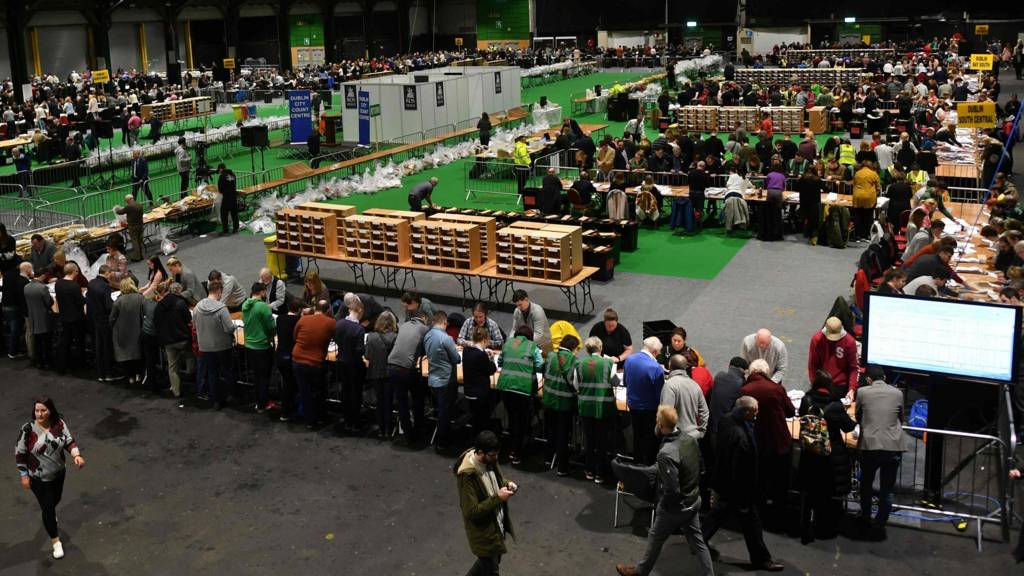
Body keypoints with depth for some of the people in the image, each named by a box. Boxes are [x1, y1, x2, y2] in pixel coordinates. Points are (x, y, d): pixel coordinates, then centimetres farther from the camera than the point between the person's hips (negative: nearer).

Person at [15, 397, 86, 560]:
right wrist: (24, 475, -11)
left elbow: (69, 441, -7)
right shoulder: (28, 429, -23)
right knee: (48, 508, 2)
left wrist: (77, 455, -26)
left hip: (58, 473, 4)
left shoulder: (60, 424, -14)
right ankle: (55, 541, 19)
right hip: (38, 478, -4)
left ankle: (49, 512, 63)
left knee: (55, 500, 28)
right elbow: (20, 453, -13)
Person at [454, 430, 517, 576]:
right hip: (483, 531, -8)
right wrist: (498, 498, -31)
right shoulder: (467, 475, -32)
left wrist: (507, 484, -10)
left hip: (497, 523, 8)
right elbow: (471, 512, -29)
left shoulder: (490, 460, -9)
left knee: (492, 560, 28)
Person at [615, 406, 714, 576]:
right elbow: (700, 467, 7)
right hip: (693, 502, 6)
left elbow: (672, 490, -29)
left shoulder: (666, 453, -33)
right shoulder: (689, 438, -9)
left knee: (655, 539, 17)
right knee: (698, 542, 18)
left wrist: (661, 506, -11)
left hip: (675, 507, -6)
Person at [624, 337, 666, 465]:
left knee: (637, 435, 22)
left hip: (632, 405, 5)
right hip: (649, 408, -5)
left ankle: (637, 463, 35)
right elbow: (660, 393, -19)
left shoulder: (629, 360, -11)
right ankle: (648, 465, 21)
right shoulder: (656, 368, -28)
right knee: (649, 439, 12)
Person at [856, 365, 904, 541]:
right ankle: (879, 527, 12)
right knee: (886, 490, 10)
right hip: (893, 447, 0)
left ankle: (865, 519, 35)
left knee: (866, 484, 22)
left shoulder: (862, 392, 3)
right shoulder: (897, 393, 8)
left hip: (869, 446, 0)